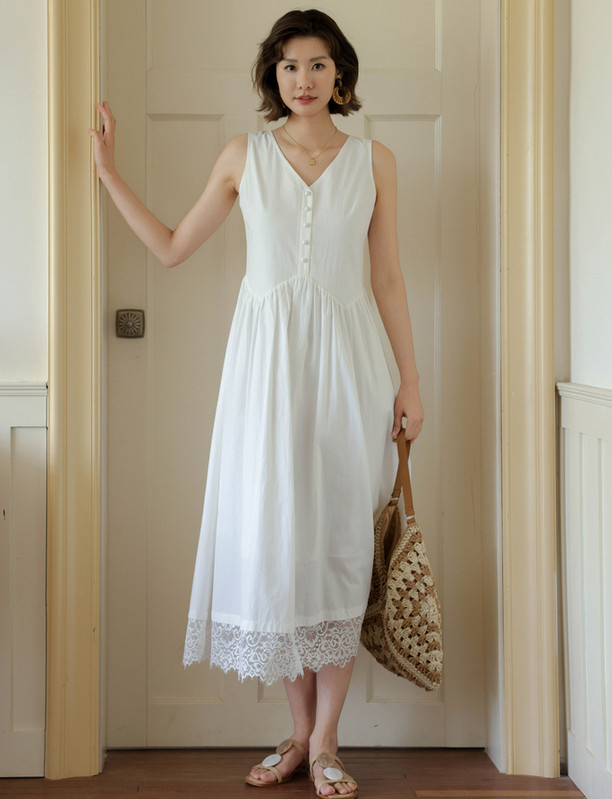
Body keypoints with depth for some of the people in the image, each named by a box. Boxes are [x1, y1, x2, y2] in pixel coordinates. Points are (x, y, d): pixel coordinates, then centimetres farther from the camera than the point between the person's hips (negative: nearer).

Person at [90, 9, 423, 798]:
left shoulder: (374, 161, 7)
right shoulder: (245, 155, 8)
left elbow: (389, 279, 8)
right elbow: (172, 247, 12)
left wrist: (410, 382, 5)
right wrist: (107, 171, 10)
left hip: (344, 357, 0)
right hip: (266, 356, 1)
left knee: (339, 540, 0)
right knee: (272, 533, 0)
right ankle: (299, 730, 16)